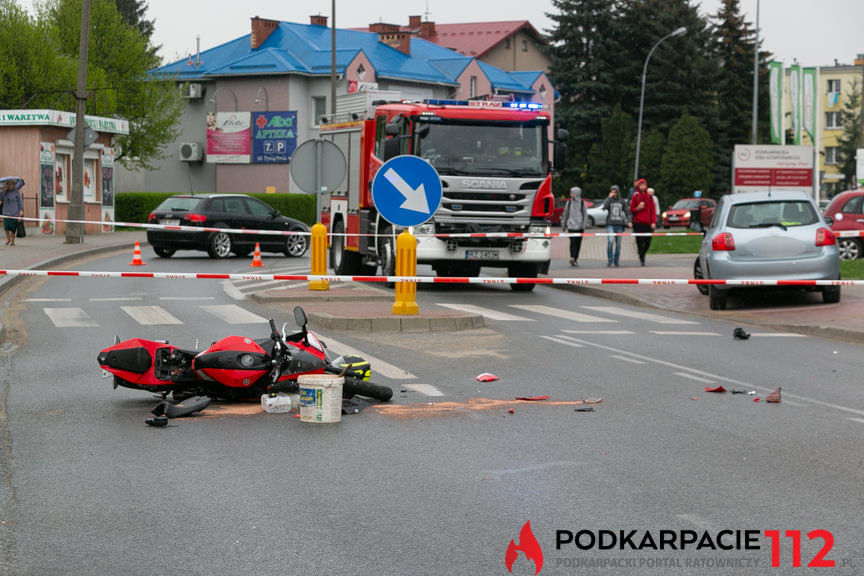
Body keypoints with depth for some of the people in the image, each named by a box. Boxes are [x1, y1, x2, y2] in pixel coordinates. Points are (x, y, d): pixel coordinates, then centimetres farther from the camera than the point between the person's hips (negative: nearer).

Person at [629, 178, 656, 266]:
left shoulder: (649, 197, 9)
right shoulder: (635, 197, 3)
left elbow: (653, 210, 8)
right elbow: (631, 210, 6)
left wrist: (653, 222, 0)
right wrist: (638, 208, -14)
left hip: (647, 223, 2)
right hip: (638, 223, -2)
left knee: (648, 242, 0)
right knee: (640, 241, -7)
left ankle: (642, 254, 24)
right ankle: (641, 259, 1)